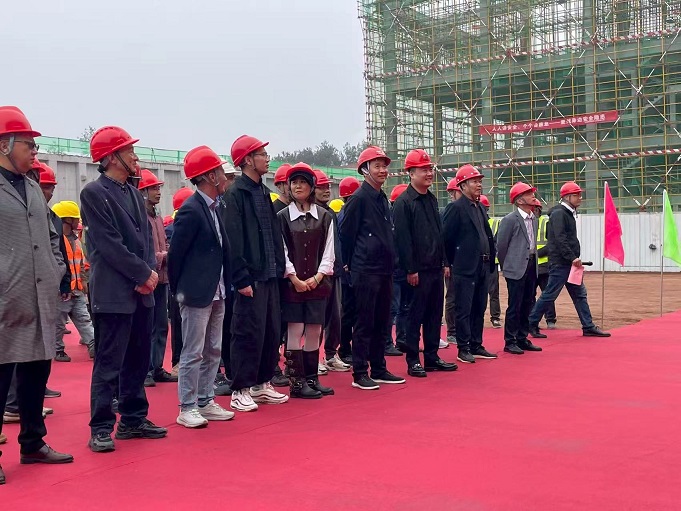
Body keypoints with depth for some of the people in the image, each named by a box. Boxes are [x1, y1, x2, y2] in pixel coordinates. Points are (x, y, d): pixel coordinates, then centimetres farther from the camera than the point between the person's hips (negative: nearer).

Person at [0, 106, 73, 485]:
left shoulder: (33, 188, 17)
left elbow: (51, 235, 24)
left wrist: (57, 270, 12)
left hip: (41, 301, 8)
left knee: (37, 373, 15)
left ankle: (34, 443, 28)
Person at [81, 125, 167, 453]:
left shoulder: (134, 192, 15)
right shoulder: (94, 193, -8)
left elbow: (146, 237, 13)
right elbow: (109, 244, -14)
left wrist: (150, 272, -4)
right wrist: (144, 274, -12)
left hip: (141, 291, 8)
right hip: (113, 293, -8)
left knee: (138, 360, 13)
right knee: (109, 363, -3)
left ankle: (133, 420, 24)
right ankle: (101, 429, 5)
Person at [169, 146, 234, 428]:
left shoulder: (213, 207, 10)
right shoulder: (191, 210, -15)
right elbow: (175, 253, -12)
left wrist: (225, 286, 8)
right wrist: (179, 289, -3)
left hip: (217, 293, 9)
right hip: (197, 294, -9)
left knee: (213, 351, 14)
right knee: (193, 353, 0)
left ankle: (206, 402, 24)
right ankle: (187, 408, 9)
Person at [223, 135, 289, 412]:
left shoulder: (263, 192, 16)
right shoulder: (236, 194, -10)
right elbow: (233, 241, -15)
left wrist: (280, 268, 11)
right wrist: (242, 279, -19)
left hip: (270, 276, 8)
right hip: (251, 278, -8)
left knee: (272, 332, 11)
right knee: (249, 334, -4)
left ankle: (262, 384, 23)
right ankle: (240, 391, 6)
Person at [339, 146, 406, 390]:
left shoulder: (383, 199, 15)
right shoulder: (359, 198, -10)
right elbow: (346, 234, -9)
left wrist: (390, 263, 16)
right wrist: (351, 264, -3)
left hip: (384, 271, 8)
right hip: (365, 271, -8)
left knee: (382, 323, 12)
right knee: (364, 323, -3)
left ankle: (379, 369, 21)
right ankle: (360, 374, 3)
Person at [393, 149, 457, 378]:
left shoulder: (432, 200, 15)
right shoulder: (404, 202, -10)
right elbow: (403, 239, -15)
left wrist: (444, 262, 14)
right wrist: (410, 270, -18)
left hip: (436, 268, 8)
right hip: (418, 271, -8)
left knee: (435, 314, 12)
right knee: (415, 315, 0)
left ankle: (432, 357, 21)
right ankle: (413, 361, 8)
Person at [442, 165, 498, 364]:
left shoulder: (480, 208, 14)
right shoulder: (456, 207, -10)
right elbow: (446, 237, -12)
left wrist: (490, 261, 12)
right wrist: (453, 261, -5)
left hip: (483, 267, 8)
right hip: (465, 268, -8)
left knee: (479, 309, 12)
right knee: (464, 310, -1)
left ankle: (476, 346, 21)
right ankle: (463, 349, 6)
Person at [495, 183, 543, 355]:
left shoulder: (533, 218, 11)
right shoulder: (510, 219, -11)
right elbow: (501, 245, -7)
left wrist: (533, 260, 12)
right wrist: (507, 266, 1)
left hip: (531, 267, 7)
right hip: (516, 269, -7)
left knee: (527, 305, 11)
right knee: (515, 306, -4)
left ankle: (522, 339, 20)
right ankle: (510, 342, 4)